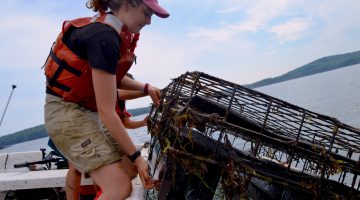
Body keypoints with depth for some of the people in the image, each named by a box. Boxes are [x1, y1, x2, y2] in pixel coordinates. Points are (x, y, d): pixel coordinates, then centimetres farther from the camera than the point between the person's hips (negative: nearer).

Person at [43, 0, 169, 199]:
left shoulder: (110, 31, 4)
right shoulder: (104, 38, -24)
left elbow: (111, 77, 19)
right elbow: (106, 112, -24)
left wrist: (145, 87, 5)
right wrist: (136, 156, -17)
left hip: (88, 110, 9)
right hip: (67, 112, -9)